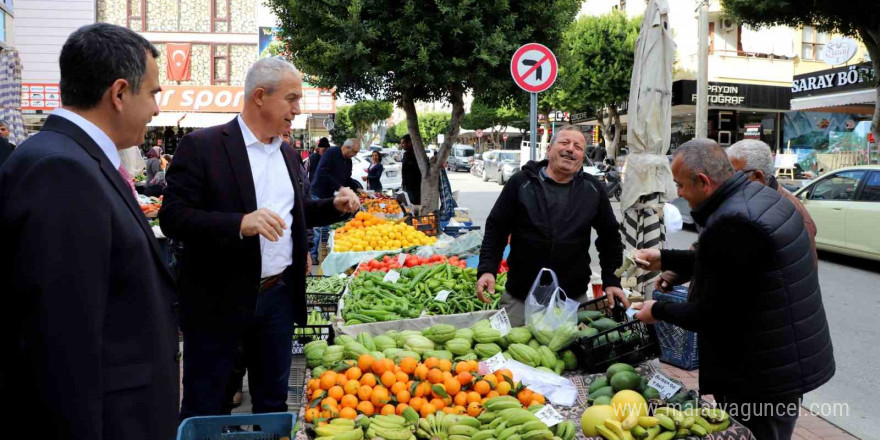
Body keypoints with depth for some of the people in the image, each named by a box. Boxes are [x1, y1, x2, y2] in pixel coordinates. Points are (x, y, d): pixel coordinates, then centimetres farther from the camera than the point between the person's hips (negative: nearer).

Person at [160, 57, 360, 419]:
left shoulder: (288, 153, 11)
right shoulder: (201, 146, -11)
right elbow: (172, 217, -17)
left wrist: (335, 207, 3)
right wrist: (239, 224, -30)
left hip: (279, 296, 6)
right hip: (218, 300, -6)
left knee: (273, 402, 18)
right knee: (203, 411, 7)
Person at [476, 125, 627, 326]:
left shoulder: (593, 190, 4)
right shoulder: (521, 182, -1)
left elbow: (610, 236, 13)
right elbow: (496, 229, 0)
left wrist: (611, 281, 7)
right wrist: (487, 270, -12)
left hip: (573, 299, 2)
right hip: (521, 296, -1)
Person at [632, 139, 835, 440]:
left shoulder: (732, 223, -27)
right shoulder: (757, 195, 5)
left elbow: (711, 315, -21)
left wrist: (658, 311, -6)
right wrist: (665, 259, 19)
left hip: (765, 375, -10)